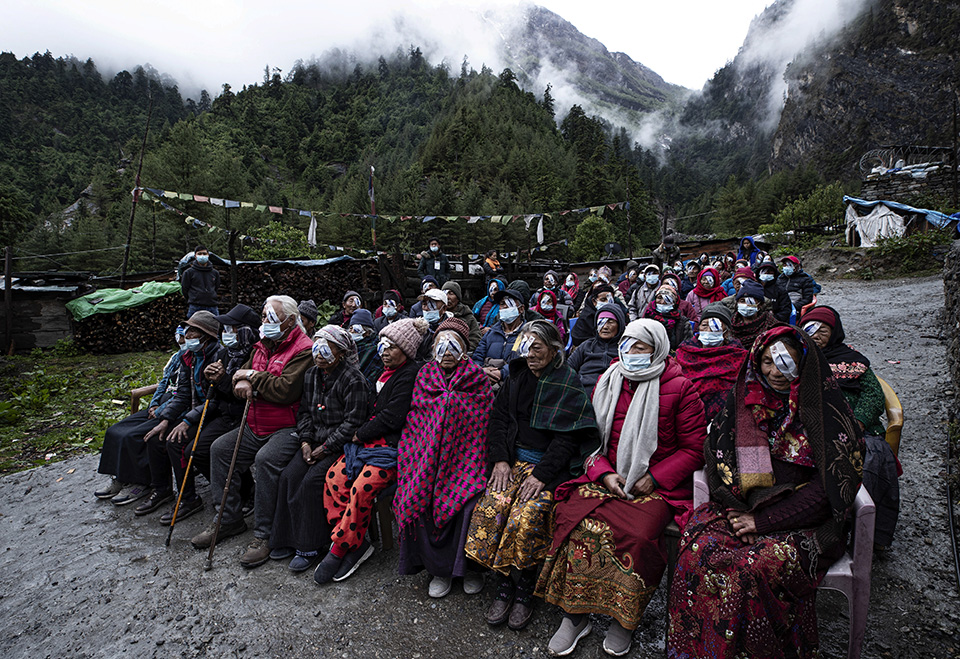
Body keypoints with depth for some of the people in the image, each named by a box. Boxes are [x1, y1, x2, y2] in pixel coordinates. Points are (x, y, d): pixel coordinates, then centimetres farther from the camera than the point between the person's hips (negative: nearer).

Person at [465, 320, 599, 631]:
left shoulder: (568, 384, -5)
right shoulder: (517, 377, 11)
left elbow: (568, 437, -10)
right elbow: (498, 418, 9)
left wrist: (541, 474, -17)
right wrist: (500, 459, -4)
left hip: (551, 465, -4)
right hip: (514, 458, 5)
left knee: (526, 516, -26)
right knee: (492, 507, -19)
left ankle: (526, 589, -2)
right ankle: (503, 586, -1)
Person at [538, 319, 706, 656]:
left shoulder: (679, 388, -1)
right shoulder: (608, 383, 11)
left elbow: (694, 448, 0)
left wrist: (655, 478, -11)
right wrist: (604, 473, -4)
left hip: (658, 485, -3)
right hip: (608, 478, 3)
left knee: (639, 535, -29)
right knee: (574, 519, -22)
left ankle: (624, 619, -2)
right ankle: (575, 615, -5)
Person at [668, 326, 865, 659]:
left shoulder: (825, 410, -4)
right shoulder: (746, 402, 8)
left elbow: (828, 486, -9)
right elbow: (718, 458, 8)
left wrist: (763, 521, -13)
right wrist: (737, 508, -10)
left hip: (804, 520, -3)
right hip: (746, 507, 3)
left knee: (758, 565, -32)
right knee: (699, 546, -25)